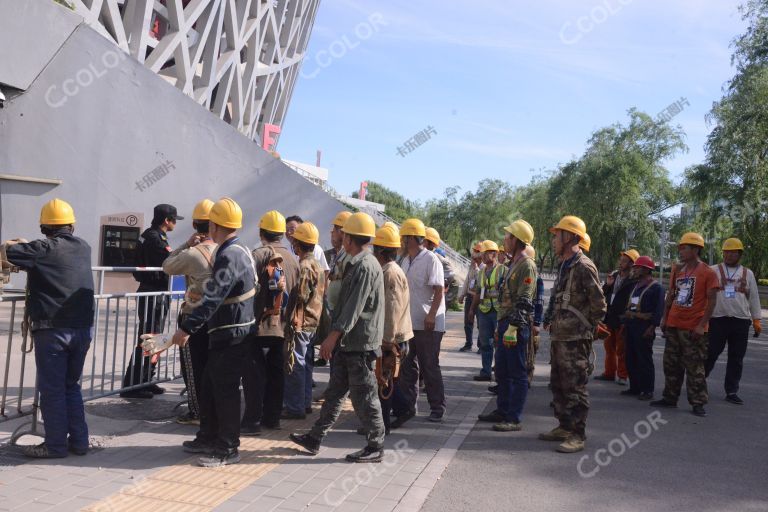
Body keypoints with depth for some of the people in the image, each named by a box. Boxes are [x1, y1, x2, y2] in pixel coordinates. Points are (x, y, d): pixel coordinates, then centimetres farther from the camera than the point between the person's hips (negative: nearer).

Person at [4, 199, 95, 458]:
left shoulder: (43, 249, -7)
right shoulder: (83, 248, 8)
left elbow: (7, 250, -7)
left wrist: (17, 244, 15)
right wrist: (28, 245, 28)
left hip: (52, 330, -5)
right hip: (83, 328, 5)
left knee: (52, 389, 6)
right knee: (71, 386, 17)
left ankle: (56, 445, 13)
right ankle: (79, 441, 20)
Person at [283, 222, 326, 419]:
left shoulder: (304, 266, -17)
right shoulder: (317, 265, 13)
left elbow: (300, 296, -22)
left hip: (300, 322, -9)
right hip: (312, 321, 10)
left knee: (295, 365, -3)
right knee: (305, 364, 16)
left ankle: (295, 408, 3)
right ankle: (305, 402, 24)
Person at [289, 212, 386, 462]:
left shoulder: (365, 266, -17)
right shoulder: (358, 264, 14)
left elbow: (354, 307, -23)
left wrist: (333, 335, -22)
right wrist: (336, 337, 21)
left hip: (361, 343, -10)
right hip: (349, 341, 10)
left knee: (363, 396, 0)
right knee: (335, 392, 15)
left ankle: (376, 447, 12)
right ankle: (315, 438, 24)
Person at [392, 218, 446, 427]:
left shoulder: (430, 260, -11)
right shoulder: (405, 261, 13)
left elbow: (438, 291, -15)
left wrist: (431, 316, -23)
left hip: (428, 324, -7)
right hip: (408, 322, 8)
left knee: (430, 367, 2)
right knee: (407, 366, 10)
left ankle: (437, 407, 15)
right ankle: (408, 405, 20)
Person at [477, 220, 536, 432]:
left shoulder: (527, 265, -13)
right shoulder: (513, 264, 18)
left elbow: (523, 302, -20)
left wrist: (512, 328, -24)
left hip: (517, 327, -10)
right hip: (505, 324, 10)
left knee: (518, 374, -3)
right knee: (502, 371, 16)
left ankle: (514, 419, 3)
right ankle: (502, 411, 28)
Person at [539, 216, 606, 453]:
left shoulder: (583, 266, -15)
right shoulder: (564, 266, 14)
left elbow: (599, 306, -15)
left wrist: (585, 328, -6)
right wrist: (553, 323, 13)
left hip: (575, 339, -10)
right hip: (559, 336, 10)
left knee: (575, 387, -3)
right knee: (558, 385, 17)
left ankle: (577, 435, 5)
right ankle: (564, 427, 29)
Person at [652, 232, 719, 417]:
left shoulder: (708, 273, -8)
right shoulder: (677, 270, 10)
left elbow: (712, 301, -10)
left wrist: (702, 325, -16)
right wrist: (665, 318, 11)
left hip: (693, 328, -6)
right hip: (673, 325, 6)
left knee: (695, 367, 0)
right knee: (671, 364, 12)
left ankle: (698, 403, 9)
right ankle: (670, 398, 22)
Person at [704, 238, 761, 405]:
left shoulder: (748, 274, 10)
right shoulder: (713, 271, 1)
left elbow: (754, 298, 13)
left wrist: (756, 320, 8)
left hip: (741, 322, 3)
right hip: (717, 320, -3)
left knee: (736, 358, 7)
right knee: (710, 354, 0)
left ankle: (732, 391, 16)